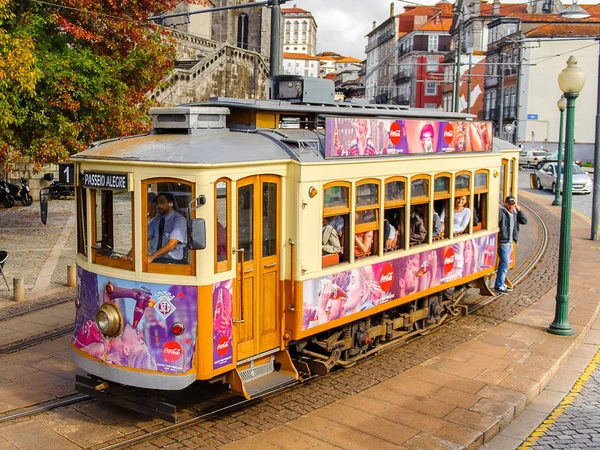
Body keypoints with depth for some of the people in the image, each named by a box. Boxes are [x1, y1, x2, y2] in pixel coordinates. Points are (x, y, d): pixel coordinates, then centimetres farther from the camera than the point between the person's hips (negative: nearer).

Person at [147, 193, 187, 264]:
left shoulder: (179, 220, -7)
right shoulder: (156, 220, 14)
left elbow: (171, 244, -18)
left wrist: (152, 257, -26)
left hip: (172, 261, -6)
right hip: (156, 259, 6)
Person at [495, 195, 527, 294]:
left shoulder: (514, 213, 12)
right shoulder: (501, 211, -14)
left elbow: (524, 221, 8)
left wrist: (519, 210, -1)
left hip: (510, 242, 8)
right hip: (503, 242, -8)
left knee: (504, 263, 15)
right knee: (505, 263, -9)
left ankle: (501, 283, 23)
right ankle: (499, 286, -5)